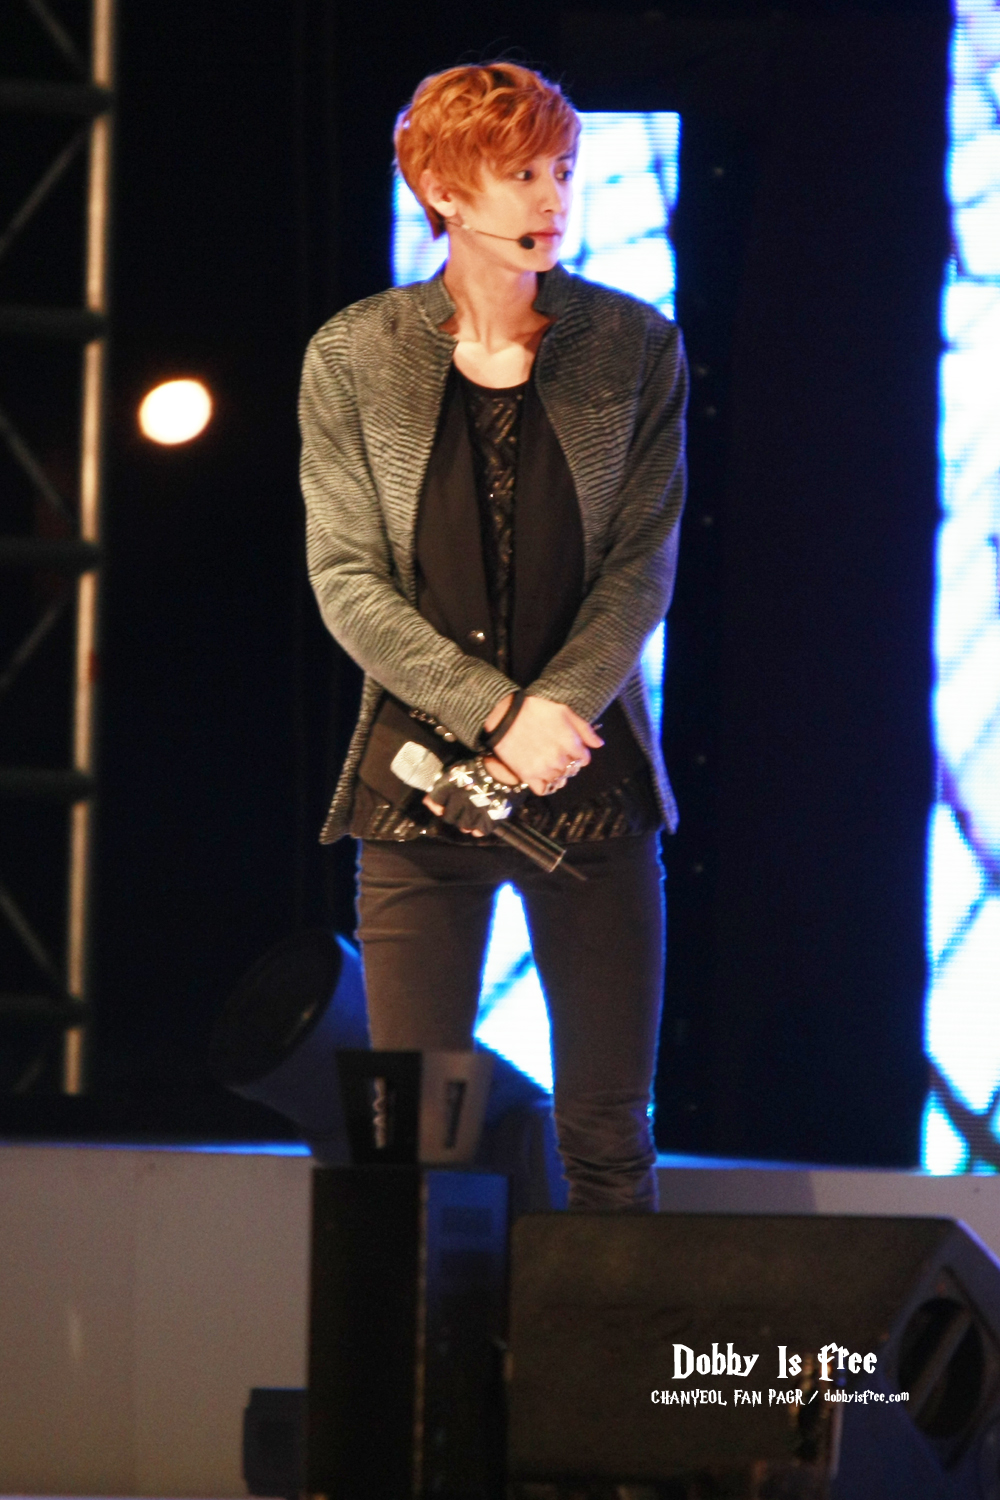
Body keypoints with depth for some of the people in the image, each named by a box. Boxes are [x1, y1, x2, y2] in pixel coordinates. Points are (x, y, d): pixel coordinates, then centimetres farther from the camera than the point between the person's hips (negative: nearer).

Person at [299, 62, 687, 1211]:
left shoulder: (636, 350, 3)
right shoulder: (351, 358, 1)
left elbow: (640, 567, 0)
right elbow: (347, 580, -4)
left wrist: (552, 716, -14)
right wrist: (497, 717, -14)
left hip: (590, 775, 1)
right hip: (421, 780, -1)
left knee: (609, 1136, 2)